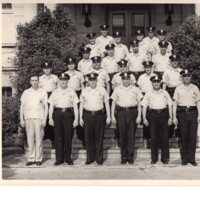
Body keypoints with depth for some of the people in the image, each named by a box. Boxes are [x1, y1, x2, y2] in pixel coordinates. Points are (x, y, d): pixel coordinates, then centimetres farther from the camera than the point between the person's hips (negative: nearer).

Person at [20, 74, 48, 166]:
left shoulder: (43, 92, 8)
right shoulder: (26, 92, 13)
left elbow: (46, 106, 6)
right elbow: (22, 106, 13)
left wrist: (44, 119, -2)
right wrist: (21, 119, 6)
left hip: (39, 118, -2)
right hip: (28, 117, 2)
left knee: (39, 138, -3)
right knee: (30, 138, 1)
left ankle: (38, 158, 4)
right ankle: (31, 158, 7)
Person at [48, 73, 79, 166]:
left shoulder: (72, 92, 10)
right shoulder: (55, 92, 13)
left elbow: (75, 106, 6)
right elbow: (51, 106, 11)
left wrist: (76, 119, -1)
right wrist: (50, 118, 3)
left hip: (68, 114, -1)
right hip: (58, 114, 1)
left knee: (68, 137, 1)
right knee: (58, 137, 1)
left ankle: (68, 158, 12)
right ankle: (59, 159, 7)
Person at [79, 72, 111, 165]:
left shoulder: (102, 90, 4)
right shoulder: (84, 91, 6)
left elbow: (106, 103, 8)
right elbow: (81, 104, 11)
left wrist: (108, 116, 3)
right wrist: (81, 118, 7)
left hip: (99, 115, -1)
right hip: (88, 115, 1)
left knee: (99, 138, 3)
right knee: (88, 138, 4)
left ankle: (99, 159, 12)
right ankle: (89, 158, 15)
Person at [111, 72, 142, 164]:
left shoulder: (135, 89, 11)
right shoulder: (117, 89, 12)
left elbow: (139, 103, 8)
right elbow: (113, 103, 11)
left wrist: (139, 116, 0)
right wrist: (112, 116, 4)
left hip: (132, 112, 0)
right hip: (121, 112, 1)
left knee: (131, 135, -1)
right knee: (122, 135, 2)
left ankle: (130, 157, 7)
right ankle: (123, 157, 10)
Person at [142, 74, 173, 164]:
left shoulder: (165, 93, 13)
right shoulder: (148, 94, 11)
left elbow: (169, 105, 11)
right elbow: (144, 106, 8)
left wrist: (170, 117, 3)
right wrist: (144, 118, 0)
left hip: (163, 114, 1)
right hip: (153, 114, 0)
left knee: (164, 136, 0)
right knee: (153, 137, 0)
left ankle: (165, 158, 9)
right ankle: (154, 158, 8)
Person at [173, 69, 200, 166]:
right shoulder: (178, 89, 7)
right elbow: (175, 103, 5)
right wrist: (174, 117, -2)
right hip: (182, 113, -1)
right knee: (183, 137, 2)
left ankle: (192, 158, 7)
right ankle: (184, 159, 9)